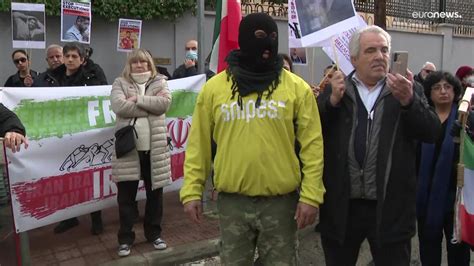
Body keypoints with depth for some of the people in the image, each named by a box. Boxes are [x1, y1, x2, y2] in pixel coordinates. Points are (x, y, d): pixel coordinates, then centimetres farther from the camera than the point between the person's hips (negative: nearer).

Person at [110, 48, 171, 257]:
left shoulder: (159, 81, 9)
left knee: (155, 192, 12)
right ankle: (125, 237, 20)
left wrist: (137, 99, -13)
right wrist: (150, 105, -12)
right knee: (126, 195, 5)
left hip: (154, 147, 1)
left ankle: (154, 233, 28)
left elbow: (165, 102, -9)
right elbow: (118, 105, -13)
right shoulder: (120, 83, 6)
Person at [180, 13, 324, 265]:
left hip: (281, 201, -1)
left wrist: (310, 195, -7)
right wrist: (192, 191, 1)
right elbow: (199, 144, 4)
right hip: (232, 201, 1)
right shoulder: (214, 87, 2)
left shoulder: (297, 87, -2)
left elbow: (311, 145, -3)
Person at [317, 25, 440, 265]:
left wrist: (408, 100, -22)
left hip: (390, 208, 0)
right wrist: (333, 100, -17)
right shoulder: (334, 90, 4)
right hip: (341, 207, 1)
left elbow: (432, 133, -6)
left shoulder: (409, 91, 4)